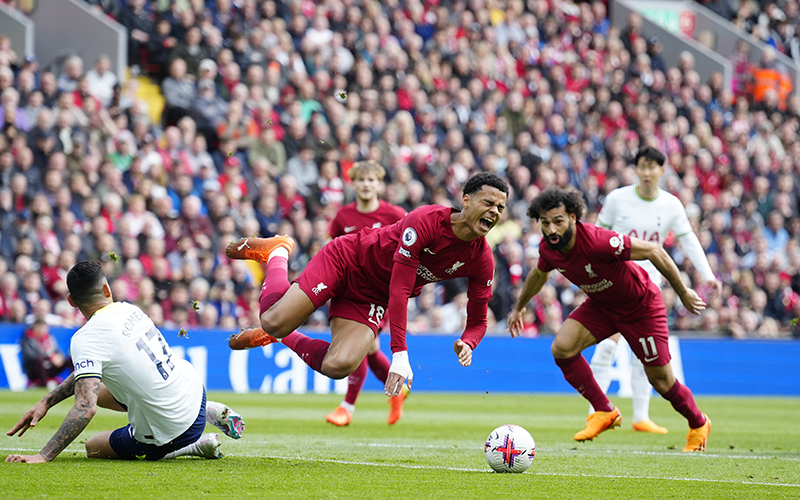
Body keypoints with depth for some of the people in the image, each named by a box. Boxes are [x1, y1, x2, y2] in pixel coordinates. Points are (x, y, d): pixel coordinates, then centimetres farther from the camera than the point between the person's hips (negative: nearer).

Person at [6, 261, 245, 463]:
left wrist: (43, 456, -28)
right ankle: (209, 411, 26)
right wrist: (46, 402, 10)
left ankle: (194, 446, 6)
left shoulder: (86, 338, -21)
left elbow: (86, 408, -30)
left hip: (170, 431, -7)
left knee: (93, 447, 18)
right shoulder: (129, 310, 2)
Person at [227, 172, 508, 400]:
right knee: (275, 322, -13)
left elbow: (478, 320, 0)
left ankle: (281, 338, 12)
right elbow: (399, 290, -31)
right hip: (345, 261, -5)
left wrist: (466, 343, -25)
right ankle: (277, 252, 18)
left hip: (371, 298, 5)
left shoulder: (482, 260, -12)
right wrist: (400, 353, -36)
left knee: (338, 367, -19)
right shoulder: (425, 221, -30)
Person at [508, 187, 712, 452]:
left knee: (661, 381, 0)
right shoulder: (548, 250, -16)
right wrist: (519, 307, 25)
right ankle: (604, 411, -1)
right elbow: (539, 274, 11)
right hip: (601, 306, 6)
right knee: (561, 348, -16)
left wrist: (683, 293, -21)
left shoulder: (598, 242, -38)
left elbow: (654, 251, -29)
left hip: (641, 306, -6)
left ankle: (698, 424, 30)